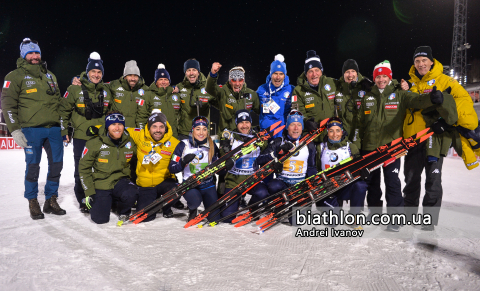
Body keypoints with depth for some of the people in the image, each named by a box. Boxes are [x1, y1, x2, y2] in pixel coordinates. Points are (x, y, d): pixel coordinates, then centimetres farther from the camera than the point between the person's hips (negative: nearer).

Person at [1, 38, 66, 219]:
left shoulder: (50, 76, 18)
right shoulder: (16, 76, 3)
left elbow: (59, 101, 23)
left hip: (53, 129, 5)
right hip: (31, 130, -4)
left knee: (56, 164, 5)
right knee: (33, 166, -1)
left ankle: (51, 200, 19)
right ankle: (33, 203, 15)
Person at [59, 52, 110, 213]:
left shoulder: (105, 91, 9)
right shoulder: (75, 89, -3)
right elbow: (64, 110, 2)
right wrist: (64, 130, 0)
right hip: (81, 136, -3)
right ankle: (83, 201, 17)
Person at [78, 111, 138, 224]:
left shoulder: (130, 143, -1)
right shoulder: (94, 143, -9)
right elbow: (84, 167, -2)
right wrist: (89, 192, -5)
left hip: (120, 181, 1)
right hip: (100, 184, -1)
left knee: (130, 194, -33)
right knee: (100, 219, -13)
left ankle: (124, 213, 2)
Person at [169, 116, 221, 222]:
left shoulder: (212, 146, 1)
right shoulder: (184, 145, -7)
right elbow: (172, 168, -9)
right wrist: (183, 162, -28)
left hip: (207, 184, 3)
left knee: (214, 217, -3)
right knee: (195, 200, -35)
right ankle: (192, 210, 3)